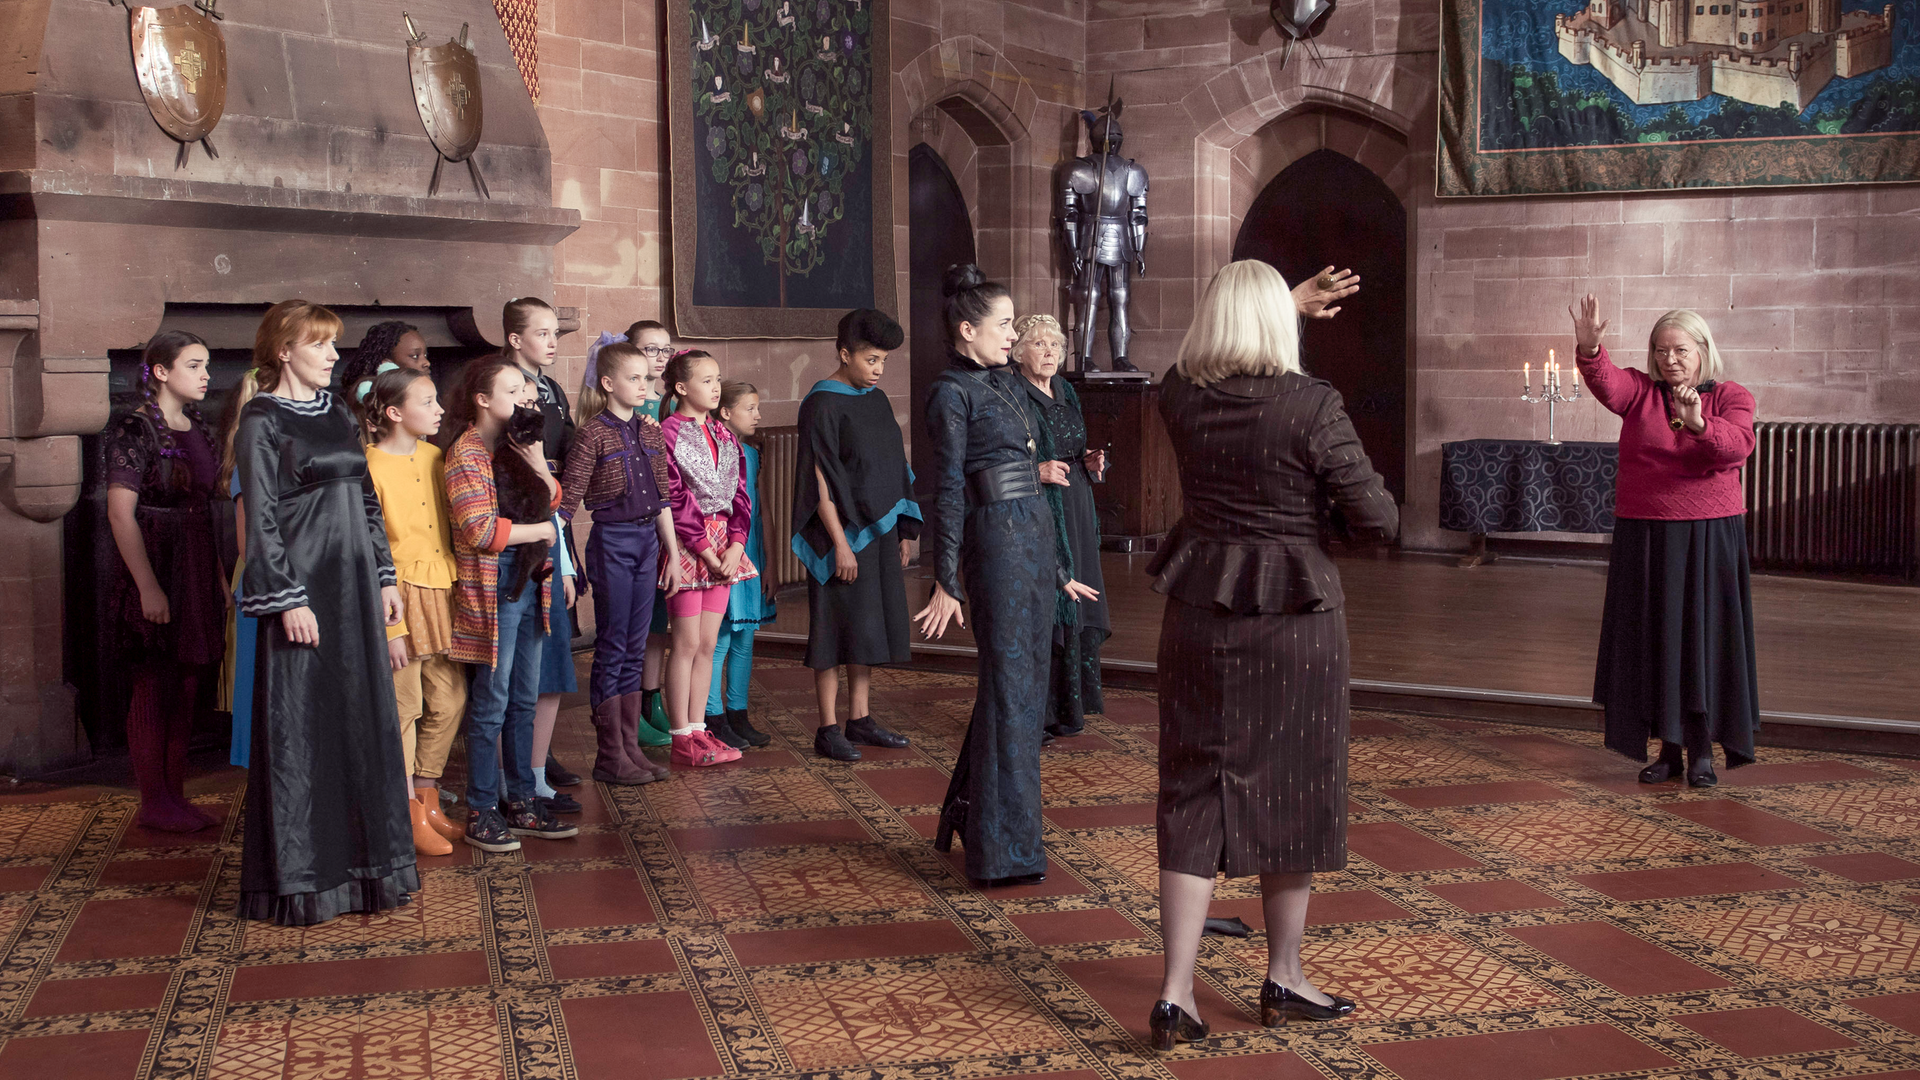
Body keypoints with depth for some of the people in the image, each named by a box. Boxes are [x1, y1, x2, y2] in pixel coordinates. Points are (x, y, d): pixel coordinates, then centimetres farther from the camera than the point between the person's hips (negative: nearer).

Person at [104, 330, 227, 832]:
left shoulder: (198, 430, 12)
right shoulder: (135, 431, -10)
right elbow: (121, 513, -15)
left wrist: (219, 576, 11)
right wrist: (148, 586, -20)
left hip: (198, 570, 7)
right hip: (154, 567, -7)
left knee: (186, 687, 9)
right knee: (154, 687, -1)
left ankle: (175, 795, 16)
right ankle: (153, 802, 6)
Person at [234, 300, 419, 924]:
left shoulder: (339, 415, 14)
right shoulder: (261, 422, -6)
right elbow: (260, 519, -11)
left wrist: (384, 578, 12)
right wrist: (289, 599, -16)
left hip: (353, 585, 7)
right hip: (301, 586, -7)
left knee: (362, 716, 9)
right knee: (298, 726, -2)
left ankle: (360, 860, 18)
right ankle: (299, 877, 5)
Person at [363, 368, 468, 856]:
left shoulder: (433, 457, 11)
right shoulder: (372, 466, -10)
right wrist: (390, 623, -15)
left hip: (443, 592, 7)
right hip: (400, 594, -7)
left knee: (449, 700, 9)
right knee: (403, 706, -1)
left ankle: (427, 801, 24)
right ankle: (408, 815, 10)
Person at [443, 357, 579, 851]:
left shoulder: (518, 445, 13)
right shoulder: (466, 453, -11)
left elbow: (552, 502, 11)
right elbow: (480, 530, -18)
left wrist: (539, 466, -8)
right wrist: (541, 530, -7)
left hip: (531, 583, 8)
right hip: (492, 587, -8)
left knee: (524, 700, 13)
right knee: (491, 703, -2)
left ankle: (521, 802, 21)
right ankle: (481, 812, 7)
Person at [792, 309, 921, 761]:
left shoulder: (876, 399, 11)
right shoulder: (822, 405, -13)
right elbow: (822, 480, -16)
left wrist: (904, 531, 13)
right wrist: (840, 543, -19)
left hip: (880, 532, 8)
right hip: (843, 532, -8)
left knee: (870, 626, 10)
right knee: (837, 626, -3)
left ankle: (860, 719, 19)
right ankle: (828, 728, 3)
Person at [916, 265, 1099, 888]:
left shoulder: (1006, 383, 18)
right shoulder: (952, 394, -7)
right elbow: (948, 492, -12)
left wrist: (1058, 569, 22)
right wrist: (945, 584, -16)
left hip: (1036, 533, 9)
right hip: (995, 538, -9)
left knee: (1026, 678, 12)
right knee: (1009, 685, -7)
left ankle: (970, 818, 25)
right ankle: (1005, 851, -2)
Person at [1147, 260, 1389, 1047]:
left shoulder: (1178, 394, -2)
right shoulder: (1310, 404, -15)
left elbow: (1209, 358, 24)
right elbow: (1377, 521, -11)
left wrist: (1292, 304, 35)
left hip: (1198, 612, 4)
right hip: (1293, 614, -4)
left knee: (1194, 796, 8)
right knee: (1292, 790, 11)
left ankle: (1176, 994, 2)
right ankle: (1283, 980, 24)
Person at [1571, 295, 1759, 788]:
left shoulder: (1731, 397, 2)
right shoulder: (1641, 392, 4)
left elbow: (1738, 444, -18)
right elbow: (1607, 382, -18)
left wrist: (1700, 424, -39)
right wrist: (1589, 349, -40)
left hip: (1708, 537, -1)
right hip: (1644, 537, 1)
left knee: (1704, 636, 0)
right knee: (1653, 639, 3)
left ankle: (1702, 750, 9)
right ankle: (1668, 749, 12)